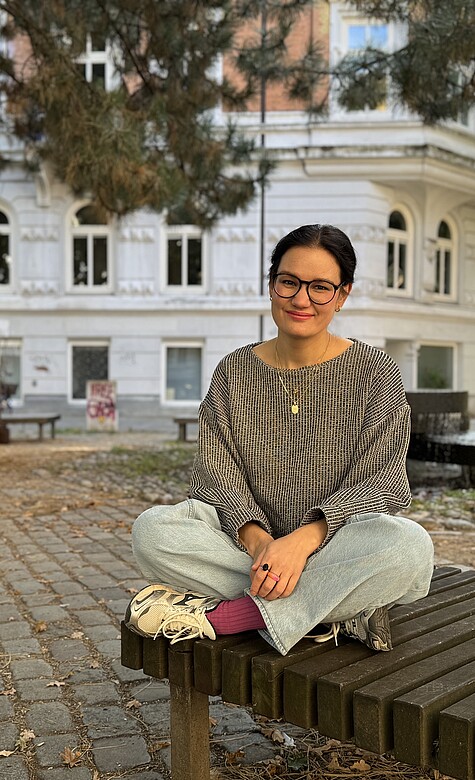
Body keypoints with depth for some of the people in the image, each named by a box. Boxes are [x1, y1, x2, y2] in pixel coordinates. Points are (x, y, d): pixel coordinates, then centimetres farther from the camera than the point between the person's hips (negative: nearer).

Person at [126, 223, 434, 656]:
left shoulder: (375, 372, -1)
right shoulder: (234, 372, 5)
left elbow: (381, 483, -8)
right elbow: (217, 474, -2)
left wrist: (304, 539, -25)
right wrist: (257, 540, -23)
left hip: (336, 547, -1)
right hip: (249, 542, 2)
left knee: (409, 546, -34)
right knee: (152, 529, -24)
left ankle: (221, 616, -24)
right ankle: (335, 609, -22)